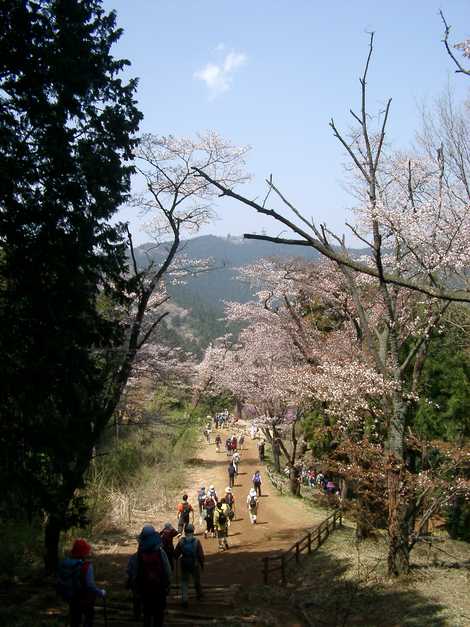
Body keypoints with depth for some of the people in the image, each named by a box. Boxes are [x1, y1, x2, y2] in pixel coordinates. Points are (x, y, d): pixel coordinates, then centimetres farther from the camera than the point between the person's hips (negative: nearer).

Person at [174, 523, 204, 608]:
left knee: (184, 582, 10)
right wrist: (202, 564, 3)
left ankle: (184, 600, 1)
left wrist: (177, 557, 21)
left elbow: (176, 554, -2)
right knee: (197, 581, 21)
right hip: (195, 564, 0)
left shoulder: (181, 541, -10)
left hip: (184, 565, 0)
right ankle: (199, 595, 40)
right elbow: (201, 555, -10)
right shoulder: (196, 541, -13)